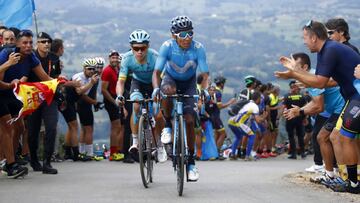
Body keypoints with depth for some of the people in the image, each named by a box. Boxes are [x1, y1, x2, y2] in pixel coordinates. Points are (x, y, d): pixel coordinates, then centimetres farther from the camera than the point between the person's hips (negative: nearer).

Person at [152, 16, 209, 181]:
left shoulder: (198, 48, -27)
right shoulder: (167, 46, -28)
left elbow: (205, 74, -28)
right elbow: (157, 72, -28)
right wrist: (156, 88, -48)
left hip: (189, 82, 1)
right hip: (171, 78, -1)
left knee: (189, 120, -10)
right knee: (168, 90, -39)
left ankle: (191, 162, 1)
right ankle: (167, 126, -14)